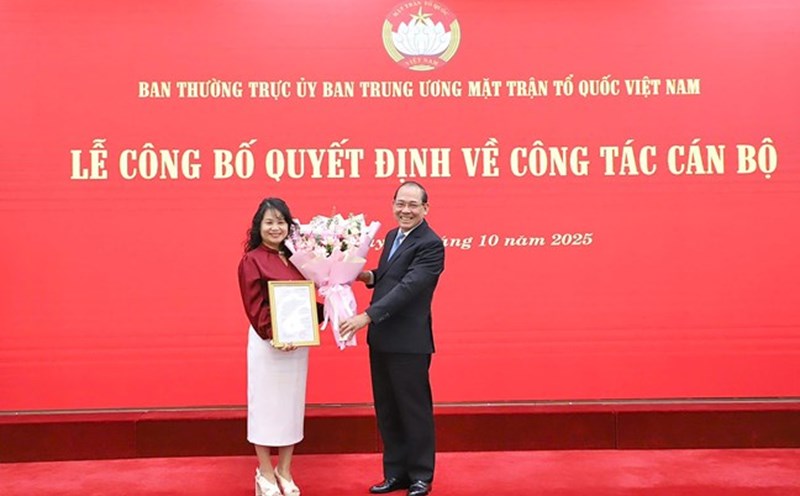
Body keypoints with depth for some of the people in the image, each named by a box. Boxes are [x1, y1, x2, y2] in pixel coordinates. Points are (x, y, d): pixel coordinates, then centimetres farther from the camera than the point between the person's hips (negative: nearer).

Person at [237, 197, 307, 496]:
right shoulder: (251, 260, -7)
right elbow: (254, 307, -12)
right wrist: (273, 335, -21)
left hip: (298, 342, 5)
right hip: (267, 343, -5)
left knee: (292, 404, 11)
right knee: (265, 404, 4)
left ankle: (284, 471, 23)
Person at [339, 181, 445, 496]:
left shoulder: (430, 244, -15)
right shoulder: (392, 236, 13)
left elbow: (408, 287, -25)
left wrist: (367, 316, -30)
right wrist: (369, 276, 1)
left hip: (408, 342, -8)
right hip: (381, 338, 8)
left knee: (414, 410, 5)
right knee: (386, 411, 15)